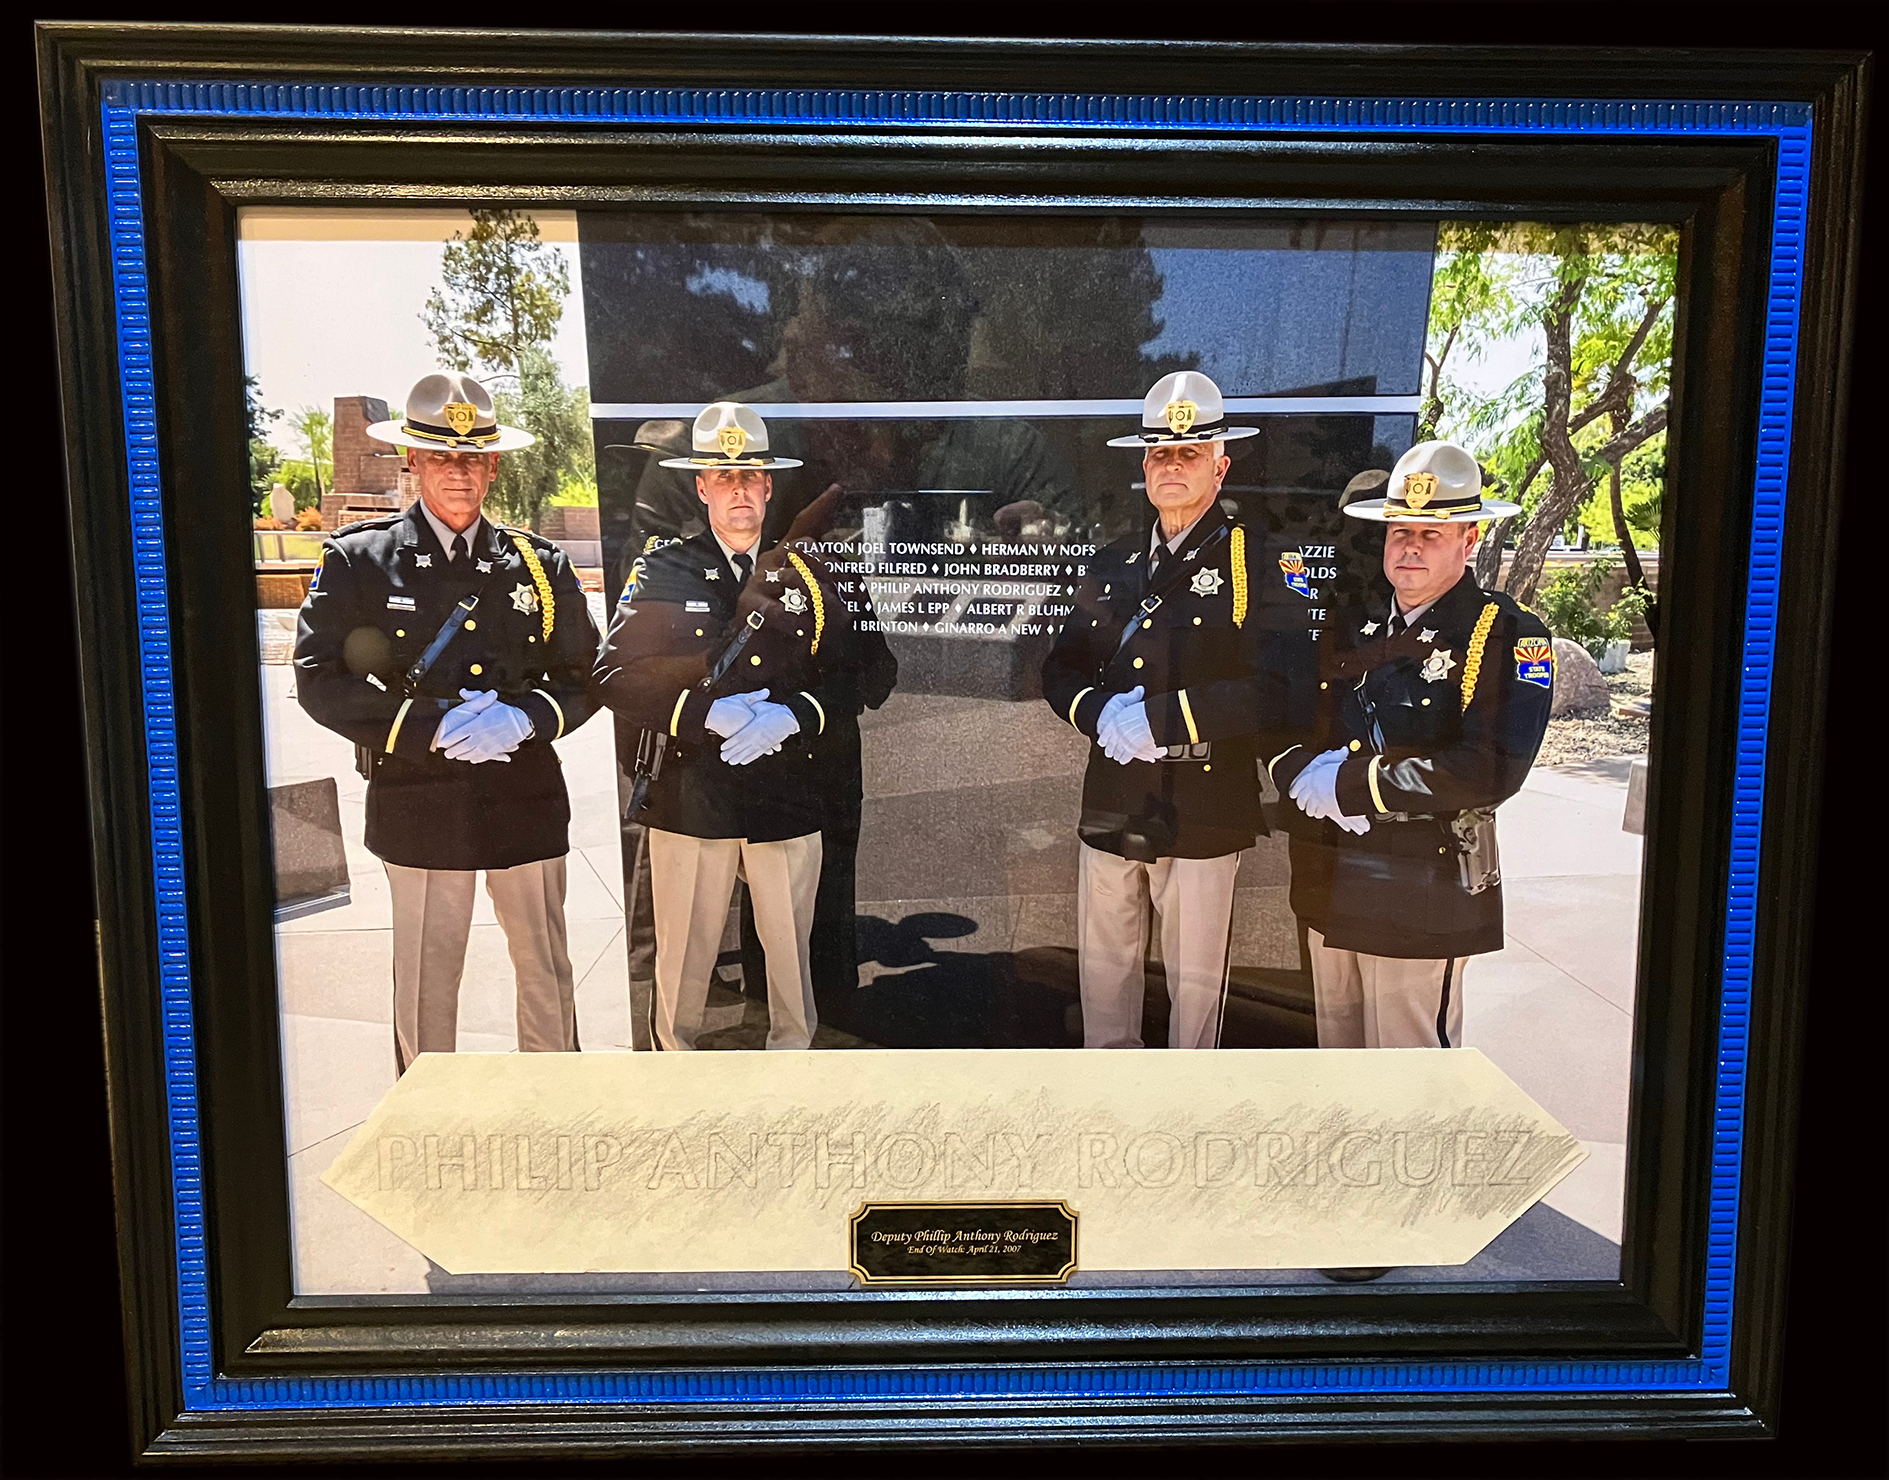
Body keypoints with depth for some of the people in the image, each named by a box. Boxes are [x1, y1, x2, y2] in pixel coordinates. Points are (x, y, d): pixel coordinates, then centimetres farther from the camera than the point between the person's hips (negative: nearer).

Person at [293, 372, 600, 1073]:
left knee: (546, 968, 13)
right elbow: (319, 680, -5)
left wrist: (524, 719, -14)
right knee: (425, 976, 8)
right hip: (419, 803, -2)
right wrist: (430, 728, -17)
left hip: (526, 800, 2)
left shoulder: (540, 563, 6)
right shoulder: (358, 560, 0)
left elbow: (581, 678, 7)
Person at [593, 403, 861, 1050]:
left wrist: (789, 718, -12)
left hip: (788, 803, 2)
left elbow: (841, 678, 8)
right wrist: (705, 713, -16)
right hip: (688, 800, -1)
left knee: (792, 954, 10)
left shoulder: (805, 575, 9)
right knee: (683, 960, 6)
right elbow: (616, 678, -2)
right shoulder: (661, 571, 3)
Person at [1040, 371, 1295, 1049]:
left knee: (1195, 982, 8)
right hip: (1110, 808, 5)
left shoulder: (1254, 564, -7)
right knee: (1102, 970, 16)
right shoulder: (1111, 567, 11)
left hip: (1203, 815, -5)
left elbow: (1277, 688, -18)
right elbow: (1061, 668, 13)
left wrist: (1162, 719, -22)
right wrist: (1100, 712, -9)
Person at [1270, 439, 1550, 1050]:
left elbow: (1492, 771, -22)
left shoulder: (1509, 636, -9)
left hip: (1422, 903, -6)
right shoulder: (1352, 624, 10)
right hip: (1328, 889, 6)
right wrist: (1304, 773, -12)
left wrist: (1354, 783, -20)